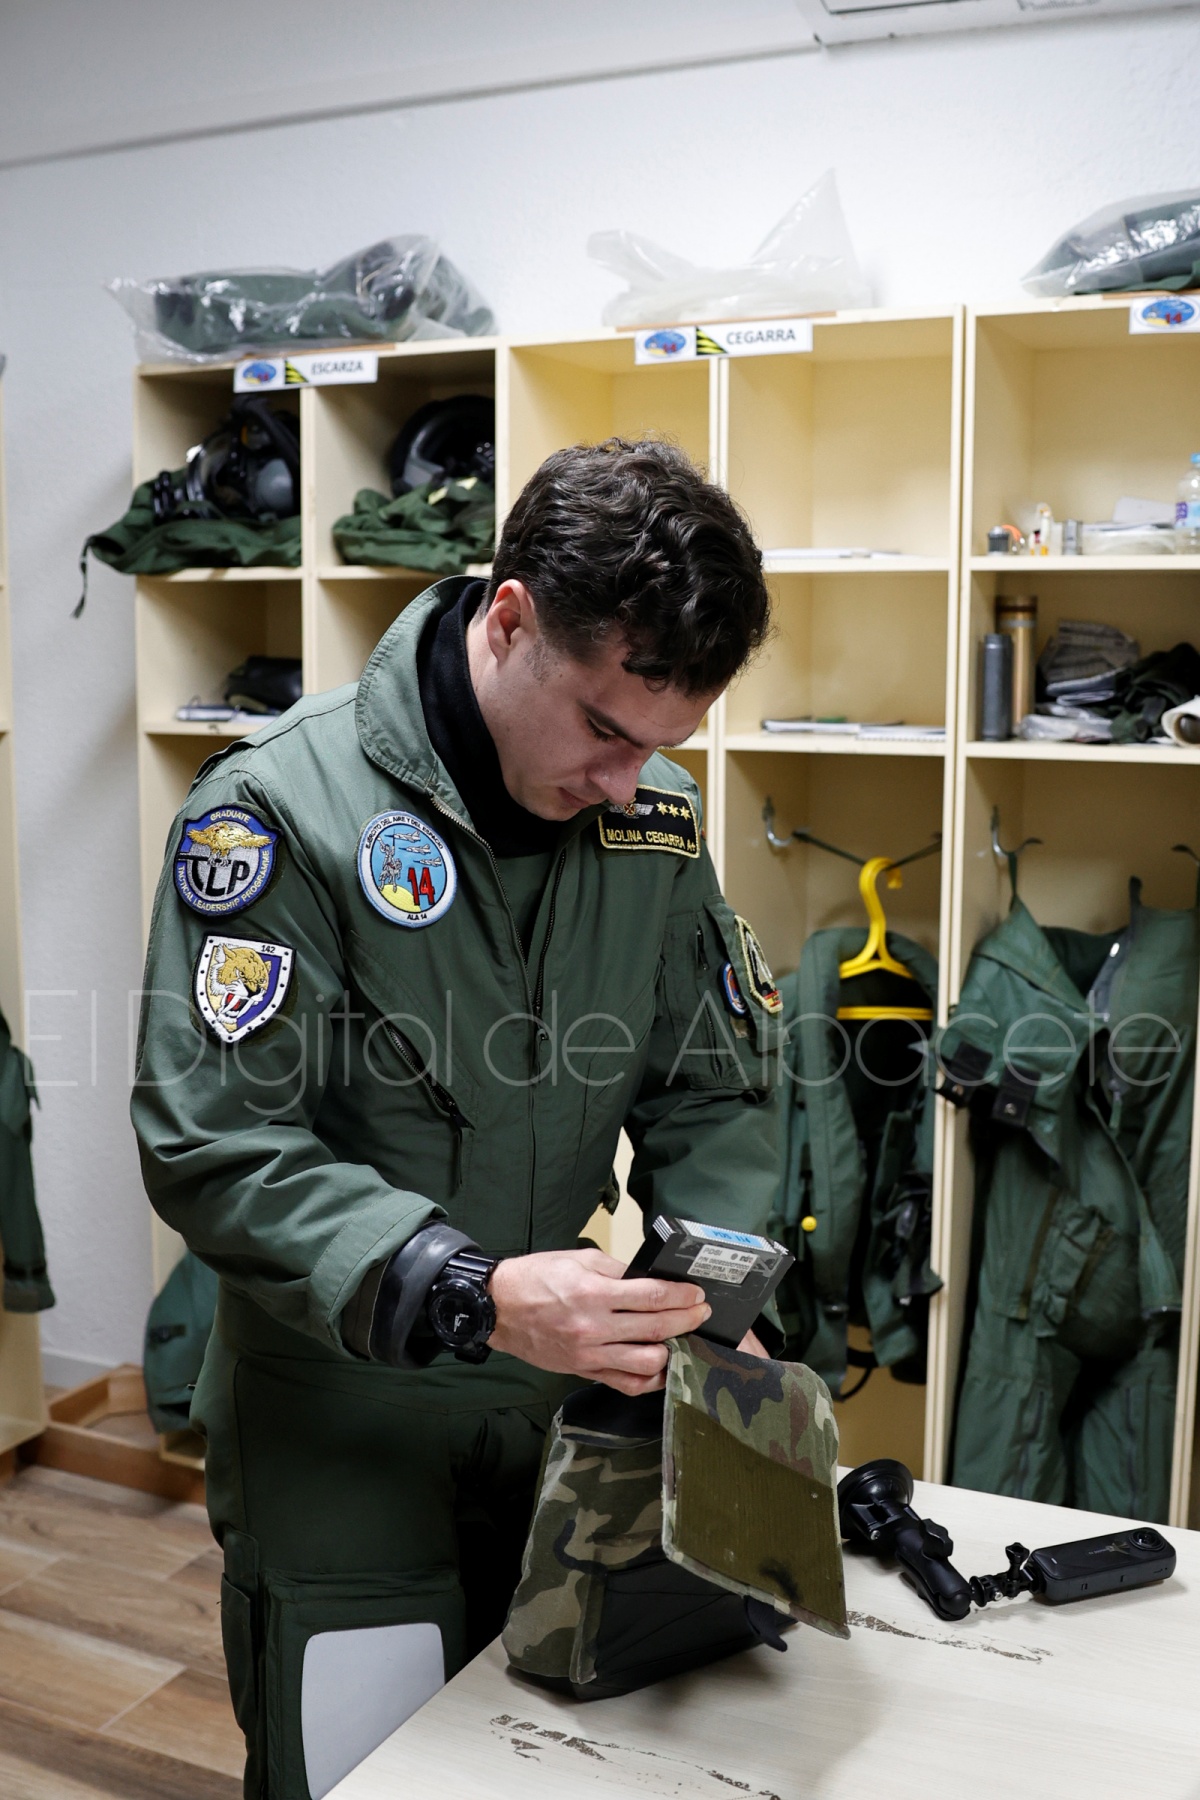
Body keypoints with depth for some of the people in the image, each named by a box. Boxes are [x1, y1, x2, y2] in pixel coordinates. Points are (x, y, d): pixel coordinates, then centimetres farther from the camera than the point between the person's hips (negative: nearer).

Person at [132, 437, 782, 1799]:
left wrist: (714, 1299, -13)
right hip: (337, 1432, -5)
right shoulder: (284, 807, -19)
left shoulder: (653, 818, -2)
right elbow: (214, 1148, -23)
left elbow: (713, 1097, 4)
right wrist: (472, 1296, -33)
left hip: (564, 1419, 5)